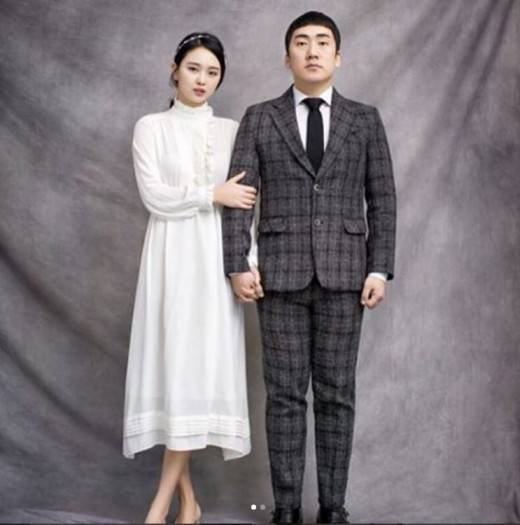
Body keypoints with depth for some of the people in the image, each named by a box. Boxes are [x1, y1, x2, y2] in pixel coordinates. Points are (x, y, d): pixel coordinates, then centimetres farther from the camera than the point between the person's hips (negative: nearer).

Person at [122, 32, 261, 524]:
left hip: (216, 257, 1)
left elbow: (244, 201, 7)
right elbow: (154, 196, -6)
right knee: (171, 362, -4)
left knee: (202, 364, -7)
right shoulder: (151, 127, 5)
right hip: (172, 256, -1)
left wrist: (251, 258, -3)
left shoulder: (231, 130, 11)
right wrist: (214, 194, -12)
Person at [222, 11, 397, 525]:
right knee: (284, 393, 3)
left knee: (336, 393, 4)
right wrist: (238, 265, -8)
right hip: (280, 271, 0)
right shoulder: (259, 118, 6)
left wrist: (379, 269, -2)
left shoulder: (365, 119, 8)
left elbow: (381, 198, 6)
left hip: (343, 272, 1)